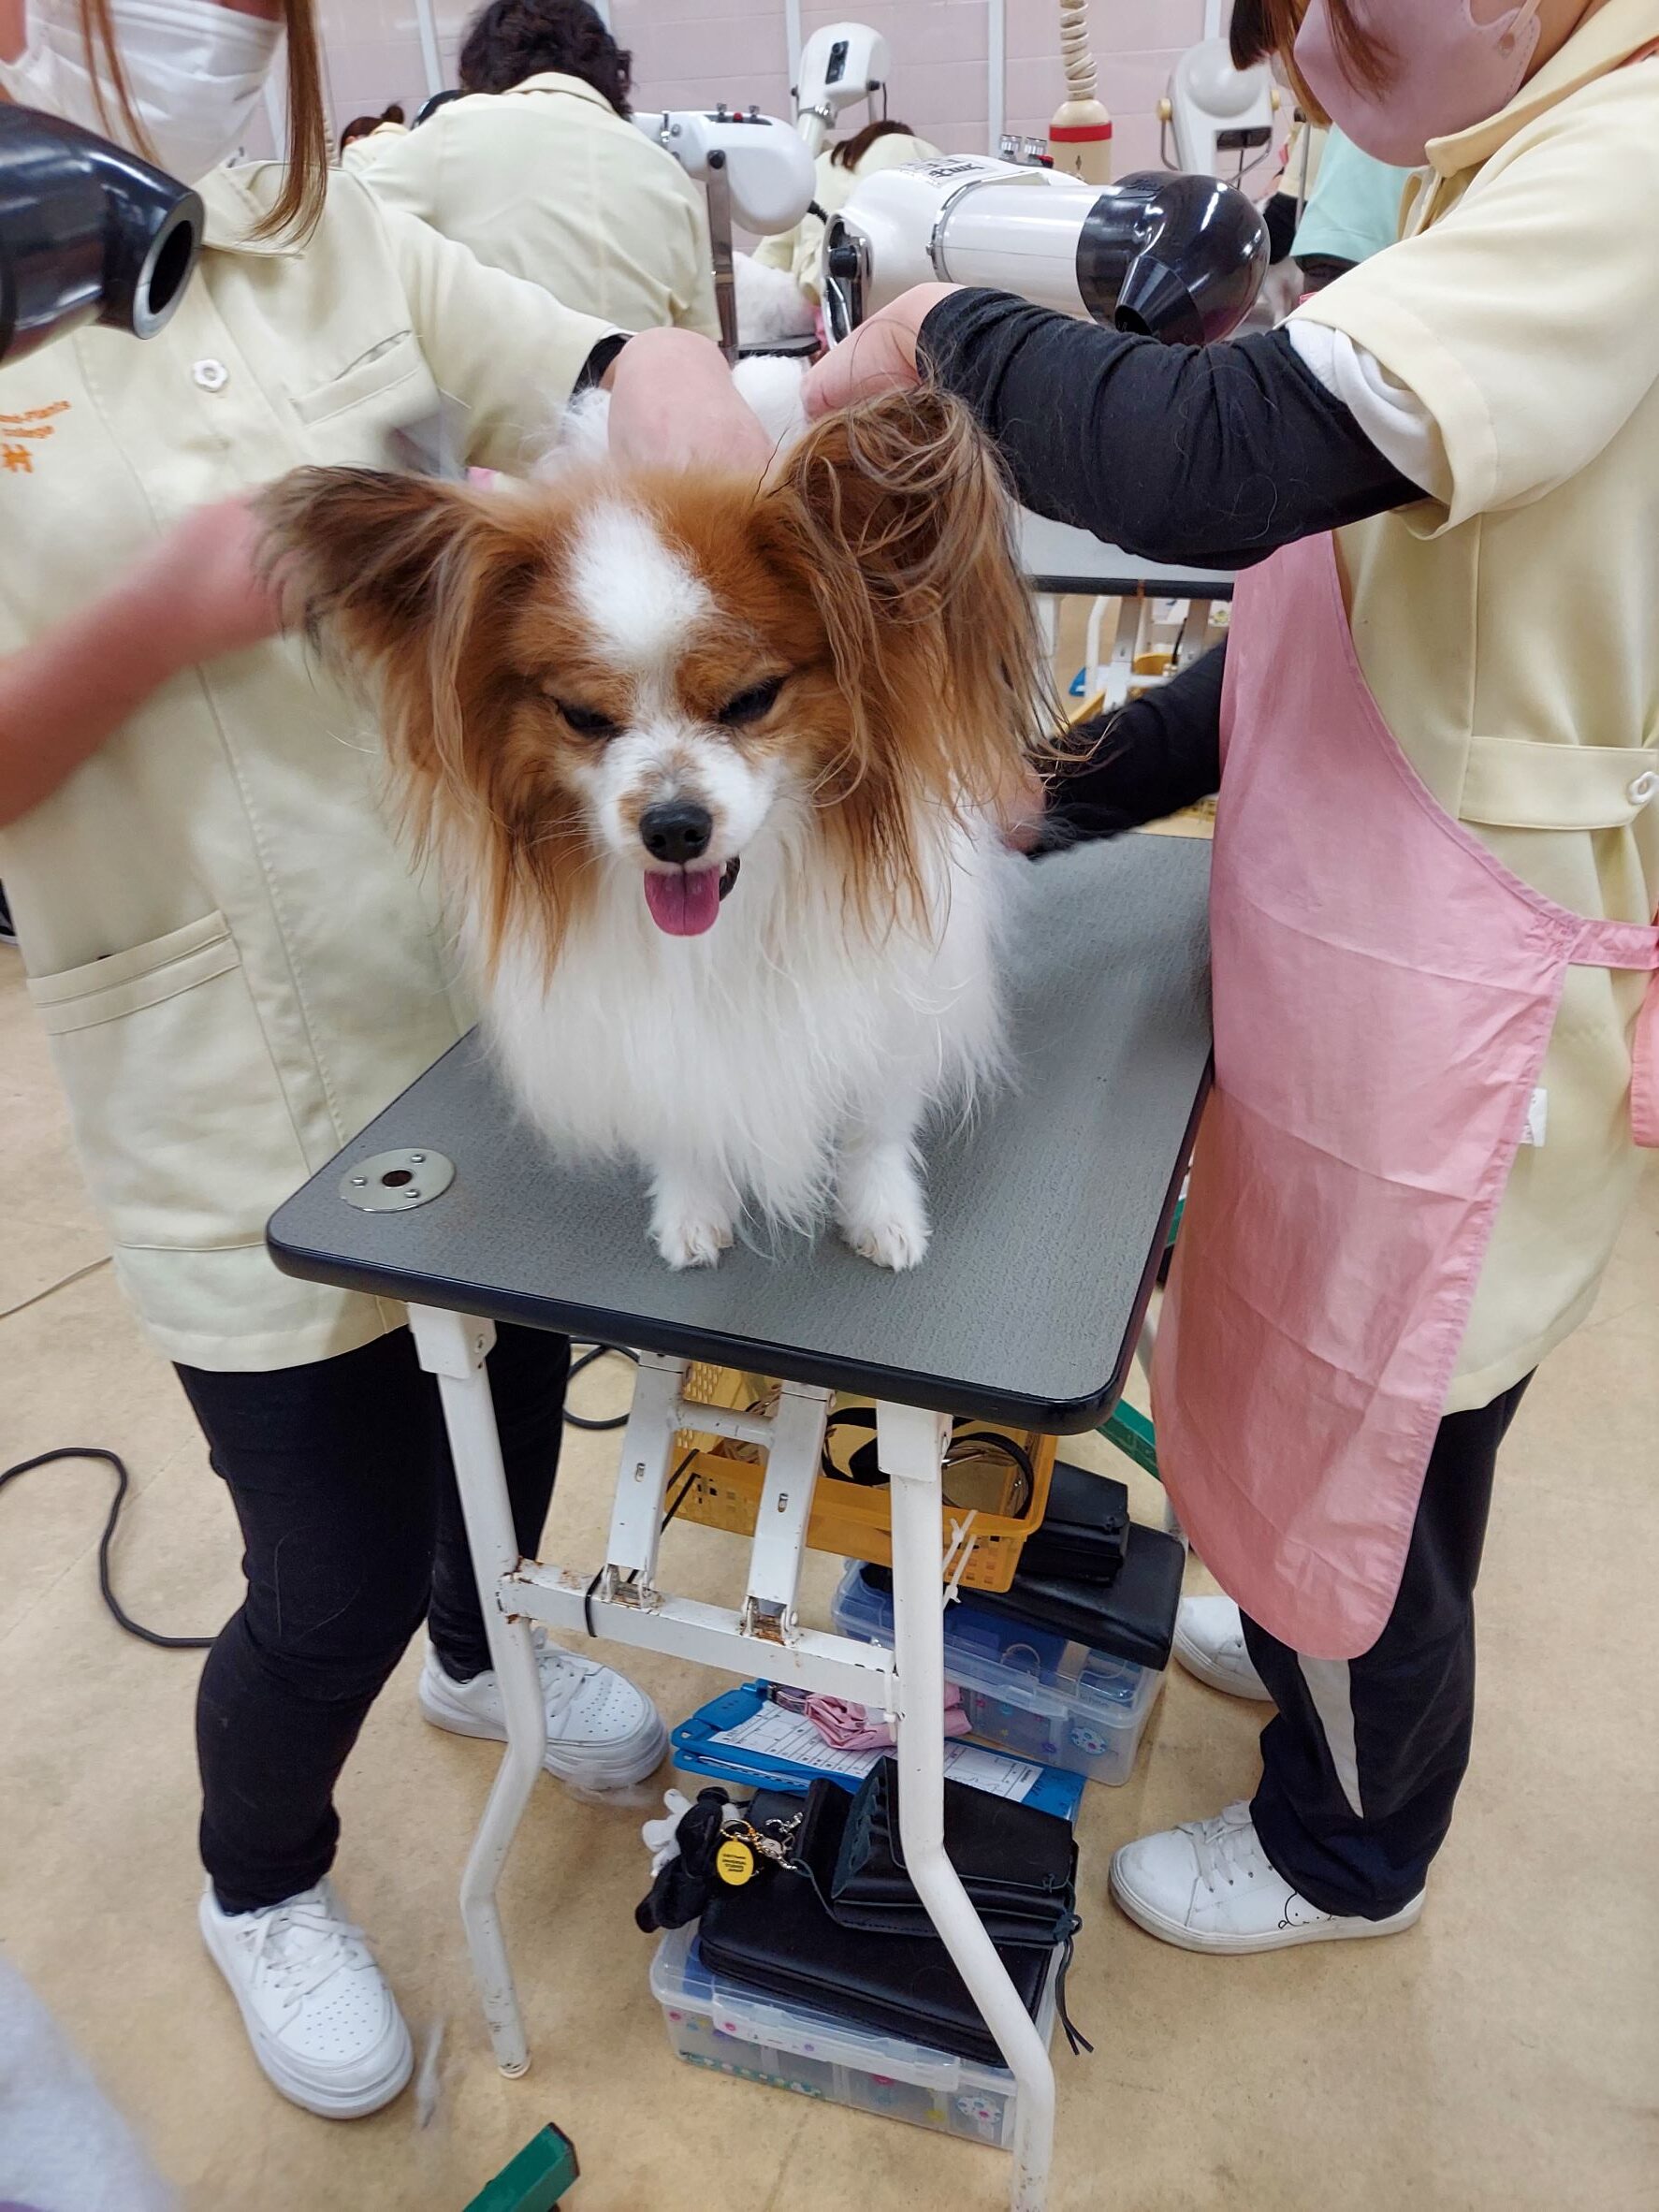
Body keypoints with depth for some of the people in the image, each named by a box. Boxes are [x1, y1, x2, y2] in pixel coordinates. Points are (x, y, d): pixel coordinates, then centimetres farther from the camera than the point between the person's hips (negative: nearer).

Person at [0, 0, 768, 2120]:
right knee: (333, 1575, 5)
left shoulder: (336, 239, 5)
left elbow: (636, 365, -3)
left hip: (506, 983, 5)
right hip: (236, 1085, -4)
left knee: (514, 1375, 23)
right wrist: (177, 608, -23)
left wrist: (690, 402, -25)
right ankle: (256, 1883, 42)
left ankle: (481, 1641, 59)